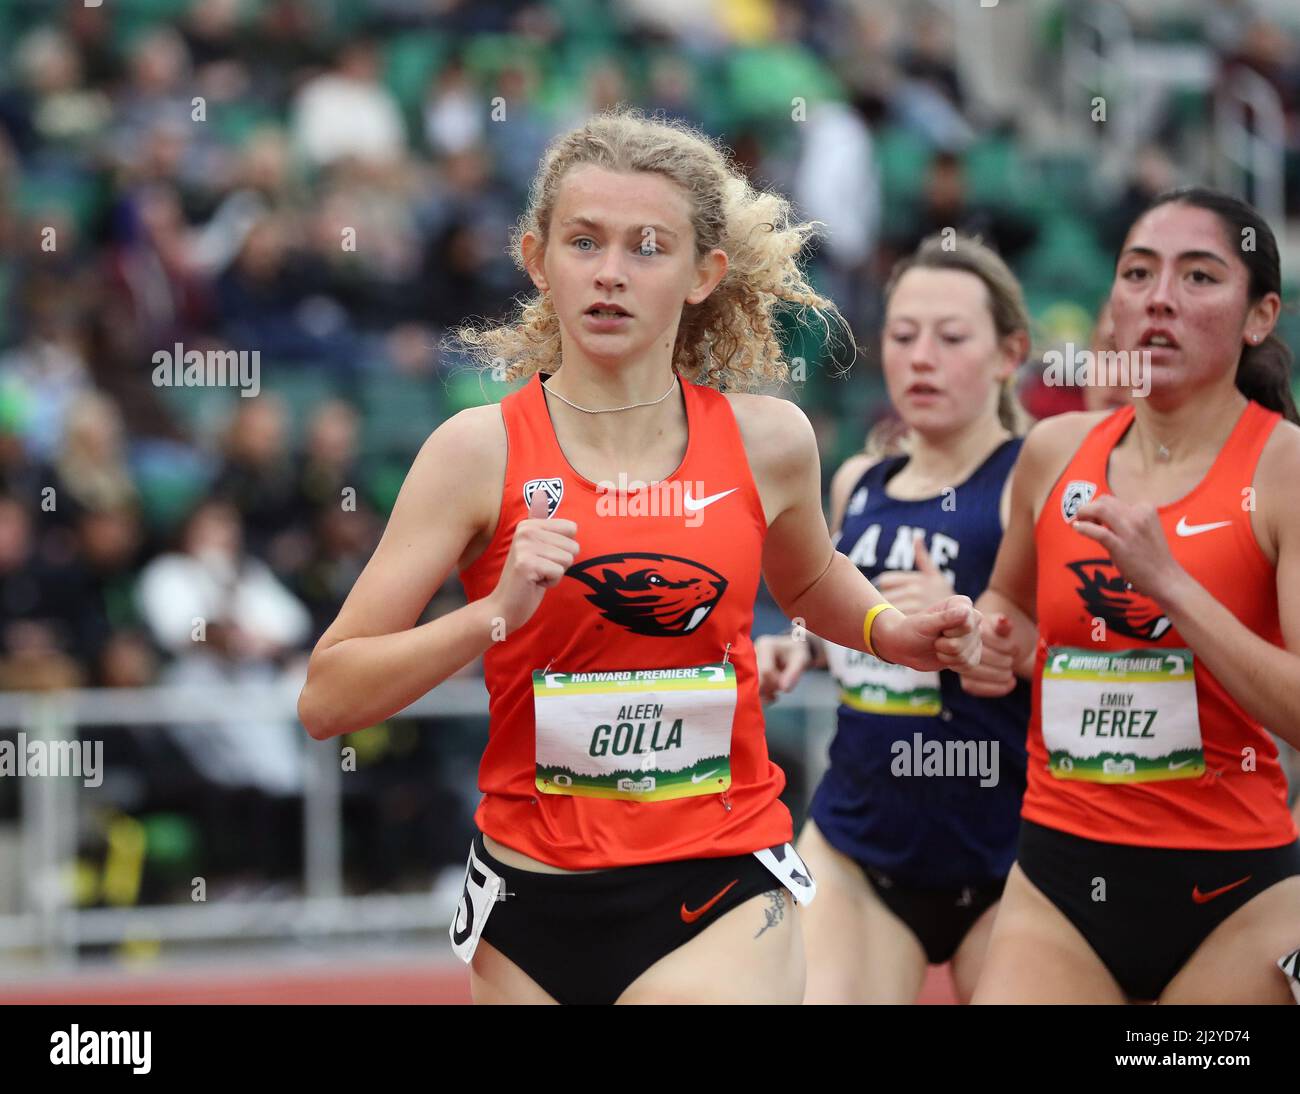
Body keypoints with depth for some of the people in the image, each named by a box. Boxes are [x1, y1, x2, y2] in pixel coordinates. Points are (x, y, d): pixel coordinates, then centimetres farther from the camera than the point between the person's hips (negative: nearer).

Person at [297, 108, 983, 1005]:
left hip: (722, 896, 0)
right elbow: (327, 700, -9)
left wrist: (891, 632, 7)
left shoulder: (768, 441, 1)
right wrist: (495, 613, -21)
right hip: (533, 899, 0)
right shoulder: (481, 452, -6)